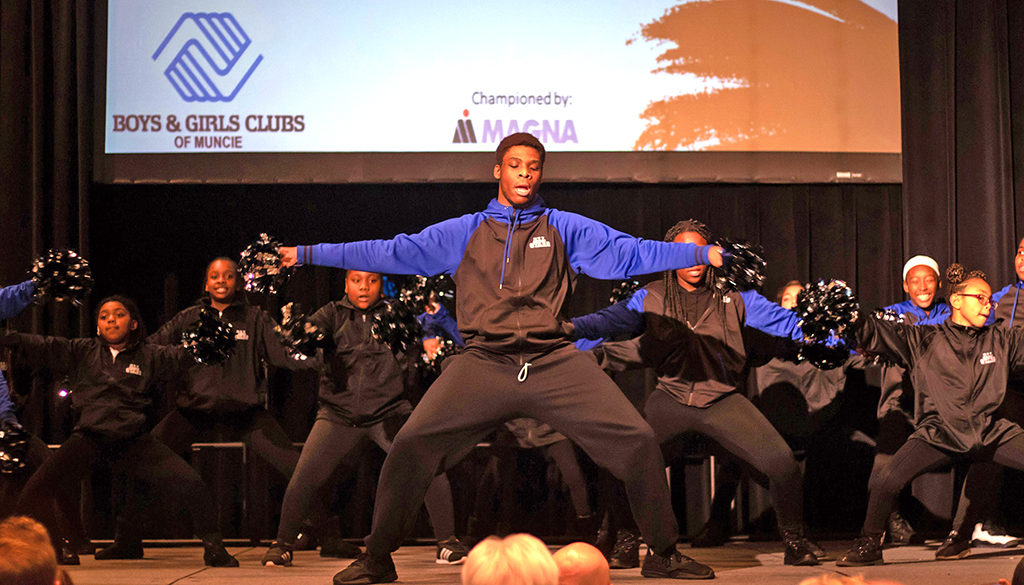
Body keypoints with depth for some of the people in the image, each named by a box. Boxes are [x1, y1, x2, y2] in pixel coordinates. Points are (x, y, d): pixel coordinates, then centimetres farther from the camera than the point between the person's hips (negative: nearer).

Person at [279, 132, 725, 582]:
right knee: (412, 445, -16)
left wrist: (702, 254, 3)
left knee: (637, 442, -10)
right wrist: (309, 254, 12)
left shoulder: (565, 229, 15)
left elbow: (629, 252, 11)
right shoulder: (463, 233, 15)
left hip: (555, 363, 1)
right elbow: (393, 253, 15)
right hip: (484, 365, 0)